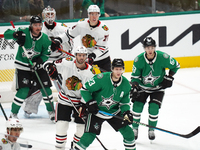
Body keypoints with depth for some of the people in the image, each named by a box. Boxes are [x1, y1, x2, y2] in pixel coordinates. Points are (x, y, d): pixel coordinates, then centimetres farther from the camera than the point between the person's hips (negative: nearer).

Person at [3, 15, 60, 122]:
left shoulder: (44, 38, -9)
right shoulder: (24, 32, -16)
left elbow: (46, 54, -2)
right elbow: (7, 34, -16)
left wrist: (40, 60, -22)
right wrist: (15, 34, -37)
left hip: (38, 66, 3)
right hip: (22, 66, -3)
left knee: (45, 88, -3)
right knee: (23, 91, -15)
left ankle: (51, 111, 18)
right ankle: (13, 113, 2)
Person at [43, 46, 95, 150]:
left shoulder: (90, 72, -10)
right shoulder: (67, 64, -14)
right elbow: (47, 64, -6)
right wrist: (50, 67, -27)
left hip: (80, 101, 2)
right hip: (64, 99, -2)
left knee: (82, 127, 4)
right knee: (62, 125, -10)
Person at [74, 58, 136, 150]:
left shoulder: (126, 84, -8)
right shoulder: (101, 79, -25)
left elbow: (124, 102, 4)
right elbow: (84, 89, -17)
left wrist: (126, 113, -13)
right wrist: (90, 102, -22)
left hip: (114, 112, 5)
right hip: (96, 111, -5)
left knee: (128, 132, 0)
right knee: (90, 136, -14)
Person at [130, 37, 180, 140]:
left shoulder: (163, 57, -23)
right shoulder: (139, 60, -19)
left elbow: (175, 66, -4)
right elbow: (135, 76, -8)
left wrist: (169, 78, -8)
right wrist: (134, 88, -21)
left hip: (158, 87, -1)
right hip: (143, 87, 1)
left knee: (154, 108, -14)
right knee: (137, 106, -11)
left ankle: (151, 130, 8)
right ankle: (135, 129, 11)